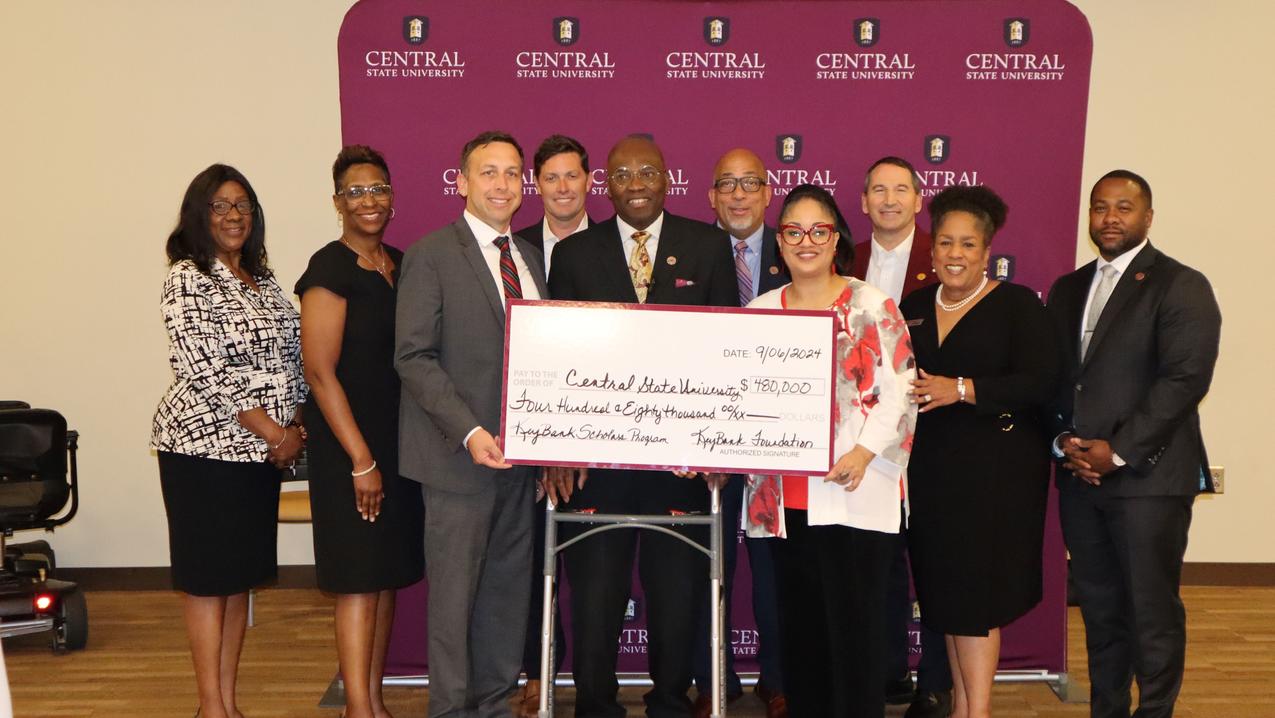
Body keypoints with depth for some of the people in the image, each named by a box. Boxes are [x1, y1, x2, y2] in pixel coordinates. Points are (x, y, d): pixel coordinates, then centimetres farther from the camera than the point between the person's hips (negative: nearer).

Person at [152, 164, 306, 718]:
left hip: (263, 448, 7)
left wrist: (295, 427, 0)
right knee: (207, 576, 3)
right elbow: (203, 371, -17)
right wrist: (273, 432, -16)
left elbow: (289, 356, 13)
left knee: (242, 574, 12)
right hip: (206, 445, -7)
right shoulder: (188, 279, -10)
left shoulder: (262, 277, 12)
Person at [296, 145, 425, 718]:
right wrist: (362, 461, -16)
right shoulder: (330, 269, -10)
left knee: (389, 575, 12)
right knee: (360, 578, -2)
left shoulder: (400, 263, 11)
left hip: (400, 440, 7)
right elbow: (320, 371, -14)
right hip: (350, 447, -7)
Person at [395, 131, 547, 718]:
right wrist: (470, 433, -20)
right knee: (454, 590, 3)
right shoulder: (431, 255, -6)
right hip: (460, 452, -6)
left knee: (509, 585, 13)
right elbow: (413, 357, -12)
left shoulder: (529, 256, 14)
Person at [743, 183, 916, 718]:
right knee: (799, 625, 12)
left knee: (854, 625, -1)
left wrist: (864, 451, -16)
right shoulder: (759, 311, 12)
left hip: (852, 492, -4)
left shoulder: (871, 305, 1)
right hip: (784, 497, 4)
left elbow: (900, 391, -3)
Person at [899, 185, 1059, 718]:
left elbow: (1040, 383, -13)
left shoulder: (1017, 304, -3)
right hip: (930, 468, 5)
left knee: (976, 592, -5)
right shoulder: (913, 307, 11)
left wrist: (963, 390, -20)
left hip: (996, 468, -4)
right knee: (943, 589, 8)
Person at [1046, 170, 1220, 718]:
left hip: (1148, 475, -5)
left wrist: (1118, 451, -15)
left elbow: (1186, 378, -13)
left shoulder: (1181, 286, -3)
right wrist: (1064, 440, -3)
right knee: (1099, 609, 12)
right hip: (1079, 475, 5)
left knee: (1151, 610, 2)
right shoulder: (1067, 289, 16)